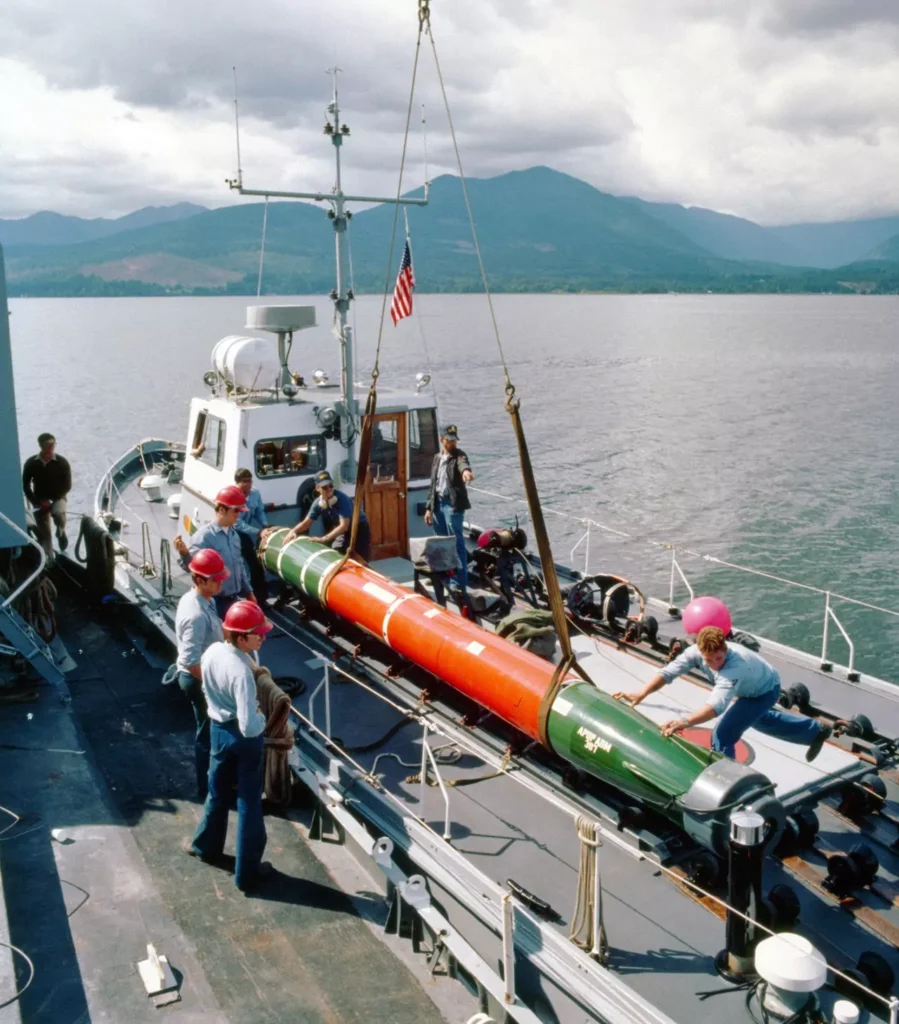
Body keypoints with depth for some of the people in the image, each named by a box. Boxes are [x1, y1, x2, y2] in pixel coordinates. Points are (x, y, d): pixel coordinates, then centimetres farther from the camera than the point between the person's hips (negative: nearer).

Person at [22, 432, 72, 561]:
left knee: (58, 513, -33)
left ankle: (61, 532, 2)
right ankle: (48, 560, 5)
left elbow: (67, 486, -7)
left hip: (58, 497, -2)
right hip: (39, 500, 2)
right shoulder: (31, 463, -7)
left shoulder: (62, 463, -10)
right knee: (43, 532, -7)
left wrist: (52, 500, -14)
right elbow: (25, 486, 0)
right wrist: (37, 502, -11)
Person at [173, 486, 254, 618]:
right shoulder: (205, 535, -16)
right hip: (215, 600, -8)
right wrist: (184, 553, -47)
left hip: (232, 598, 8)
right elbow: (192, 566, -26)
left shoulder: (234, 535, 9)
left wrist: (248, 591, 23)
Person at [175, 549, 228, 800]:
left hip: (199, 676, 10)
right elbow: (191, 661, -31)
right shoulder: (197, 615, -31)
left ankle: (211, 779, 41)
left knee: (208, 730, 24)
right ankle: (206, 787, 24)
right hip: (199, 680, -10)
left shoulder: (195, 599, 0)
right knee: (208, 733, 7)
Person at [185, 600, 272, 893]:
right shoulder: (241, 672, -33)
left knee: (217, 792, 28)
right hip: (244, 738, -6)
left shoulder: (211, 652, -10)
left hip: (218, 729, 7)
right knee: (248, 803, 10)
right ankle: (247, 872, 23)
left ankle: (205, 846, 49)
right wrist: (262, 718, -14)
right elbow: (249, 726, -33)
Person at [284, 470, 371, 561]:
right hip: (341, 532, 6)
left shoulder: (342, 499, -30)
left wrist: (324, 539, -40)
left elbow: (344, 526, -35)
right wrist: (293, 531, -24)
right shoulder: (318, 503, -12)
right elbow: (306, 523, -4)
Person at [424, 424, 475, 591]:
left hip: (453, 504, -7)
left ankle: (460, 584, -8)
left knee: (457, 544, -9)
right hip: (438, 503, 7)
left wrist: (466, 470, -55)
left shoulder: (459, 455, -5)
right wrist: (429, 507, 15)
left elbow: (463, 463, -31)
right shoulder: (437, 458, 16)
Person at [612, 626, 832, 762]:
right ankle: (816, 730, 57)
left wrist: (685, 722, -75)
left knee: (722, 734, -22)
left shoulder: (736, 665, -49)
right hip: (750, 687, 8)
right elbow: (668, 672, -34)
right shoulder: (697, 651, -33)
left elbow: (716, 704, -61)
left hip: (765, 691, -8)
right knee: (759, 719, 36)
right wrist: (641, 695, -49)